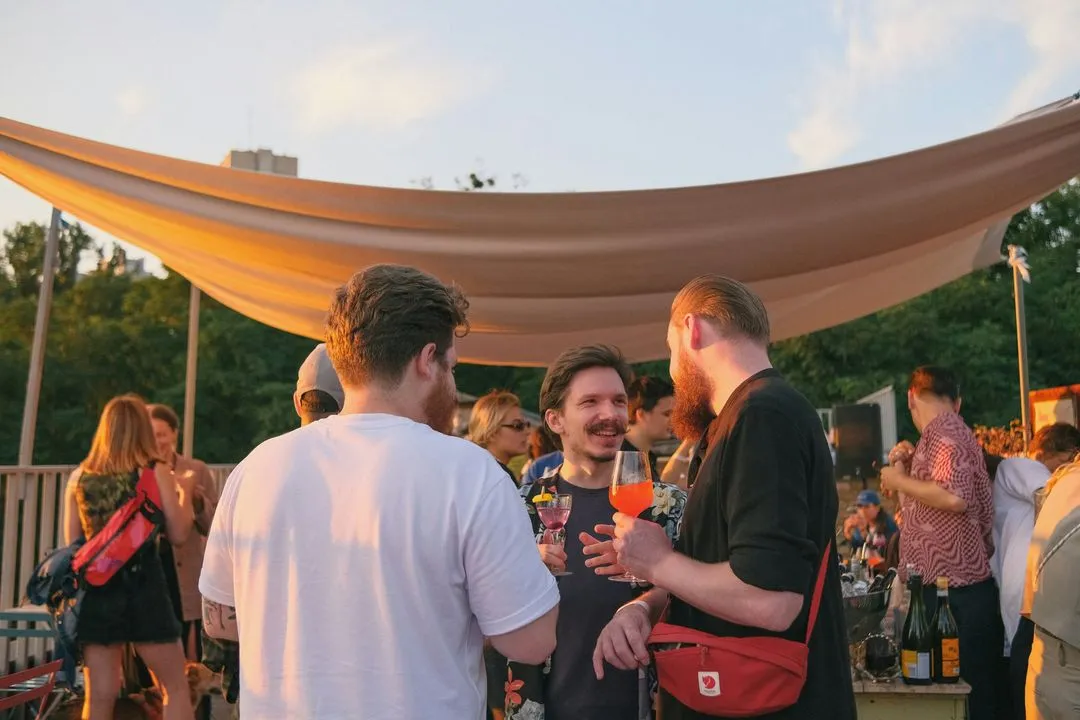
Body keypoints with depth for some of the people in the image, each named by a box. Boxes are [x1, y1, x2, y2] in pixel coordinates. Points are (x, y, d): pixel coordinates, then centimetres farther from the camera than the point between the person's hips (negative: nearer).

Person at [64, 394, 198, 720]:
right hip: (143, 586, -3)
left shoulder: (79, 477, 5)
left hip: (96, 591, 4)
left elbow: (72, 543, 9)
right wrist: (185, 491, 11)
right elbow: (178, 535, -4)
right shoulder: (156, 472, -5)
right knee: (175, 688, 9)